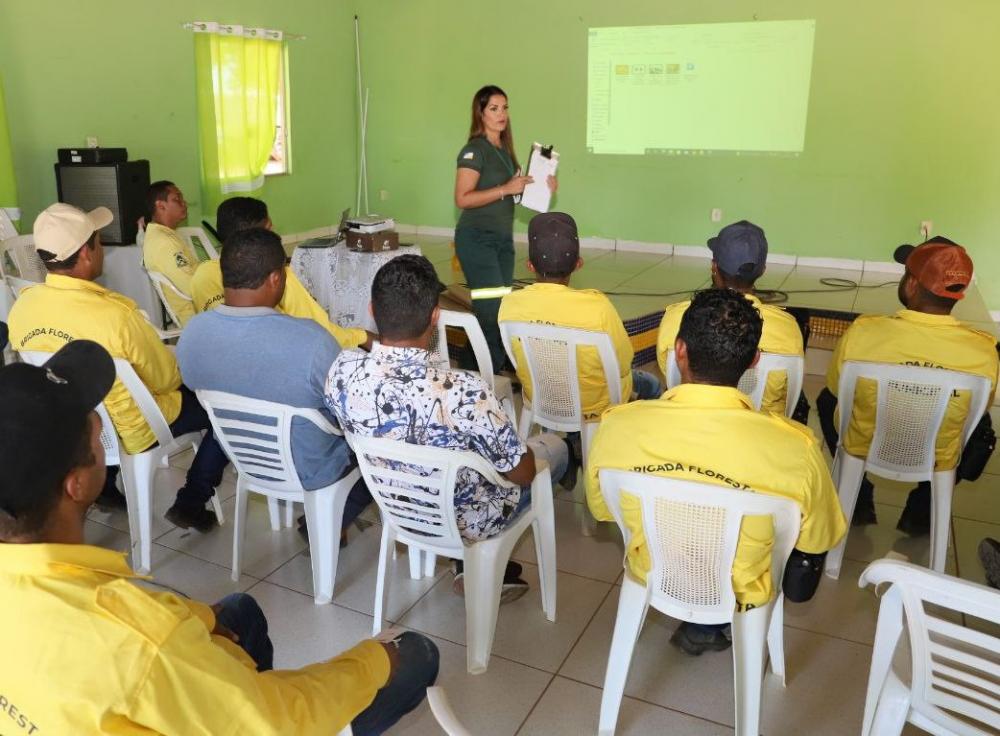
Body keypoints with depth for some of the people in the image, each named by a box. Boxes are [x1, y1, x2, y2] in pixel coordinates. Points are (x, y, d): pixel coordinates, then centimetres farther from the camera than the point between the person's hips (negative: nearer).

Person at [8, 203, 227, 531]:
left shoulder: (21, 307, -12)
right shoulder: (115, 314, -32)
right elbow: (166, 379, -18)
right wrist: (174, 368, 5)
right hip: (132, 432, -7)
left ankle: (102, 485, 33)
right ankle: (190, 505, 11)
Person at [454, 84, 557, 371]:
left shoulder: (505, 150, 13)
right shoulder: (474, 150, -11)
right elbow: (462, 198, -19)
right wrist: (506, 189, -20)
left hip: (503, 238, 8)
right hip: (477, 239, -8)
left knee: (504, 306, 8)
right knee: (492, 308, -11)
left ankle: (498, 371, 16)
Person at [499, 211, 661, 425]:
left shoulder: (509, 303, -22)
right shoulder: (597, 306, -35)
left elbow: (517, 357, -2)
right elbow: (623, 365, -18)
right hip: (593, 406, -4)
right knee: (651, 383, 31)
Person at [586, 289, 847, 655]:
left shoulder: (617, 426, -27)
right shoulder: (795, 448, -31)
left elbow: (601, 510, -6)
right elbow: (817, 544, -11)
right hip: (740, 595, -1)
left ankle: (697, 624, 28)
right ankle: (706, 628, 28)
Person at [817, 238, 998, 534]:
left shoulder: (862, 331, -27)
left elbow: (834, 391, -7)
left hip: (863, 451, -1)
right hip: (936, 463, 1)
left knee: (827, 401, 30)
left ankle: (859, 504, 31)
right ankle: (921, 514, 32)